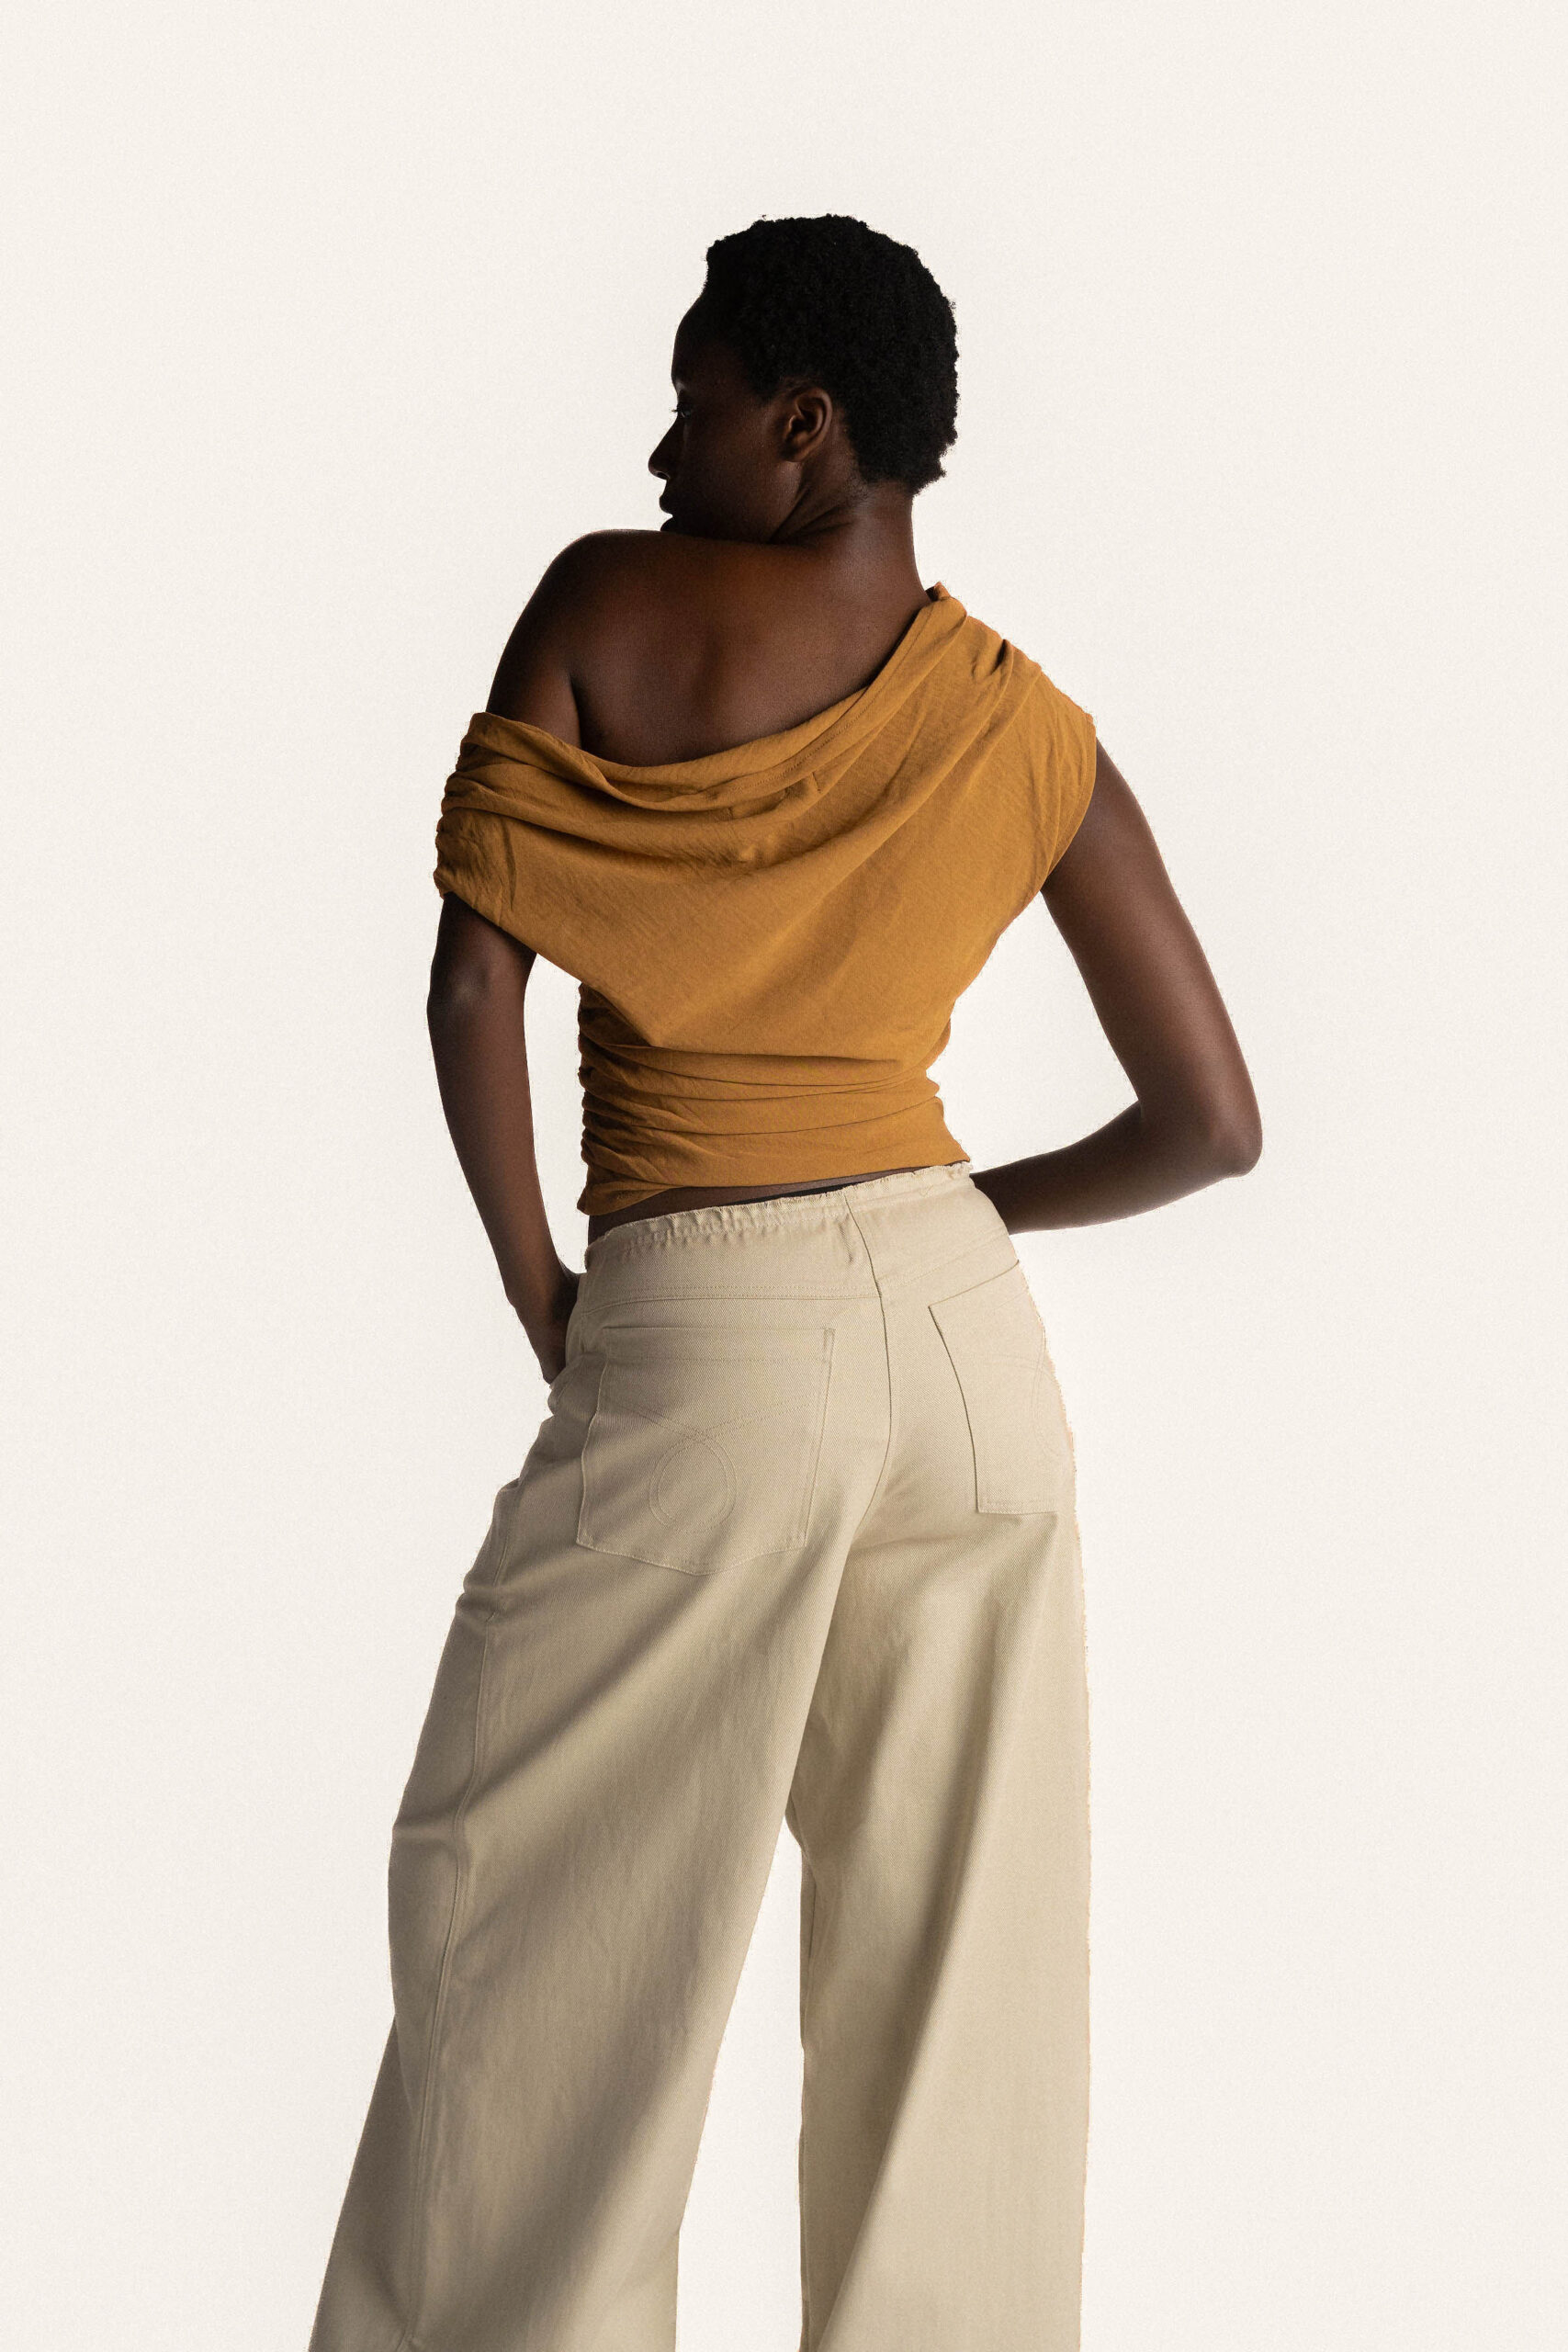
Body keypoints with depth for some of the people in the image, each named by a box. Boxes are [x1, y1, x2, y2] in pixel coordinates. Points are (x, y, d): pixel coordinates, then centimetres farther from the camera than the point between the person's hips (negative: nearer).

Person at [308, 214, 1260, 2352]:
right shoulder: (1028, 732, 3)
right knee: (955, 1938, 12)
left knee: (521, 1913, 9)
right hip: (964, 1334, 4)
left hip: (696, 1345, -4)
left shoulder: (607, 608, -5)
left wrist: (538, 1297, 2)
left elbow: (473, 985, -10)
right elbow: (1211, 1120, 3)